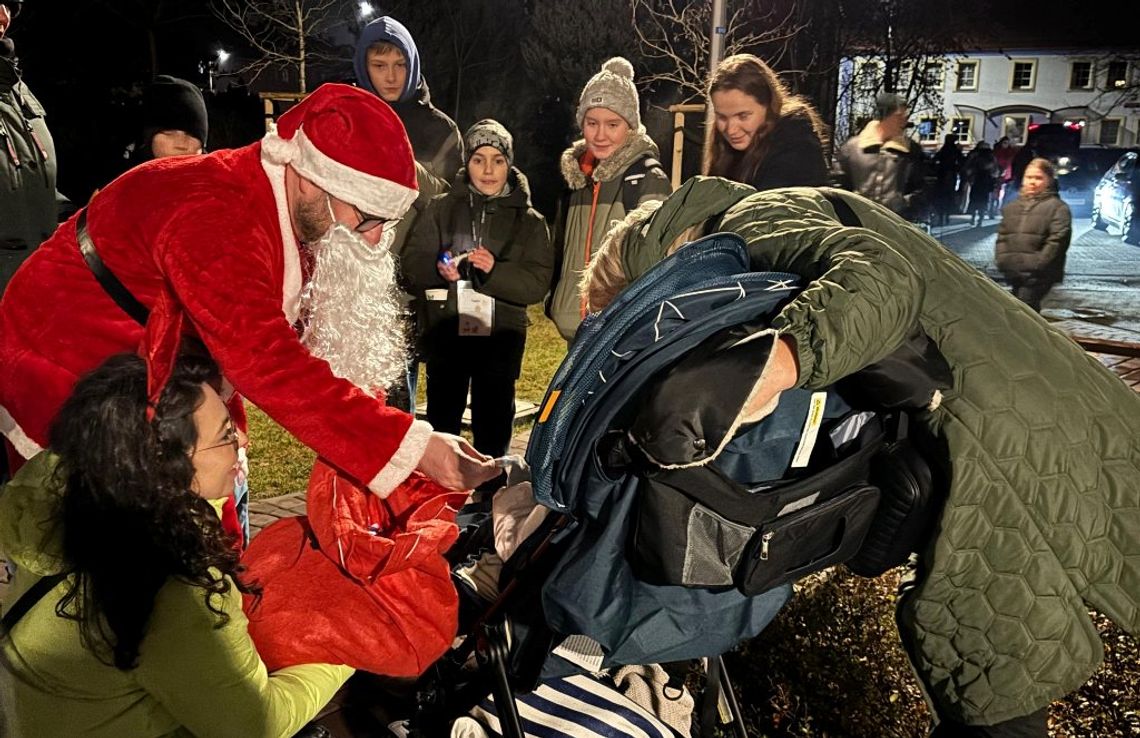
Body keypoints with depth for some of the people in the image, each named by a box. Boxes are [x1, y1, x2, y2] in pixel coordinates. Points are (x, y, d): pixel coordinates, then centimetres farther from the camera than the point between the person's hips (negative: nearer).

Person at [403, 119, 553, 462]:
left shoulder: (530, 221, 3)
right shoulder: (441, 208, 5)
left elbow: (538, 282, -7)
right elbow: (412, 263, 0)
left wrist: (495, 271, -22)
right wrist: (438, 268, -21)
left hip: (501, 338, 0)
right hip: (444, 333, 1)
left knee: (493, 426, 11)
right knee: (442, 420, 12)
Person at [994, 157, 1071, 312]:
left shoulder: (1057, 207, 0)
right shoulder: (1012, 207, 20)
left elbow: (1057, 240, -10)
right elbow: (1002, 236, 18)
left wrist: (1037, 264, -17)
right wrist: (1001, 259, 3)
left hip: (1039, 275, -6)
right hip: (1014, 273, 7)